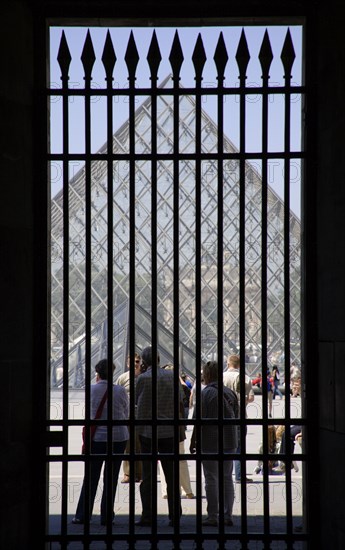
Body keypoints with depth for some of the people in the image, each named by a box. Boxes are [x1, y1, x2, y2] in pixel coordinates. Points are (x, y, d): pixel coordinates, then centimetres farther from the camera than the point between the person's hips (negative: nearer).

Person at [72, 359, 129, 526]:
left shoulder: (91, 390, -5)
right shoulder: (121, 391, -4)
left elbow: (90, 414, 3)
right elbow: (126, 415, 6)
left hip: (97, 438, 0)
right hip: (119, 438, 0)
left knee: (91, 477, 9)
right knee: (111, 478, 6)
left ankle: (83, 515, 10)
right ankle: (106, 516, 8)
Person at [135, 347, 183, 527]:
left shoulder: (142, 378, -9)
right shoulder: (171, 375, 2)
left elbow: (138, 402, 3)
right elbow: (180, 404, 8)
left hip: (148, 432, -3)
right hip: (169, 431, 3)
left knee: (148, 475, 3)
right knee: (172, 475, 9)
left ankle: (147, 516, 2)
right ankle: (174, 515, 11)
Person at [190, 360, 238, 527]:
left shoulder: (205, 393, -10)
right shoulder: (230, 393, 8)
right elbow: (236, 417, 13)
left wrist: (193, 441, -4)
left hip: (210, 443, -5)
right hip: (230, 442, 5)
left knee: (211, 479, 0)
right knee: (227, 478, 11)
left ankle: (212, 516, 2)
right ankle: (228, 515, 12)